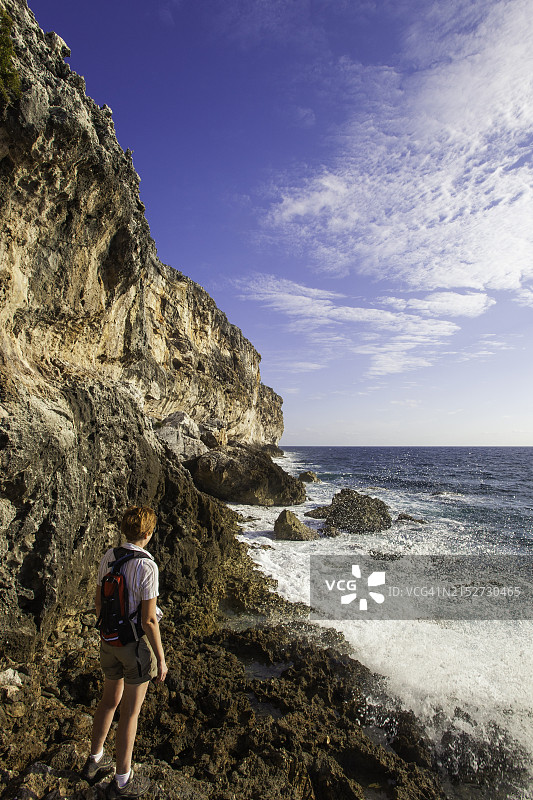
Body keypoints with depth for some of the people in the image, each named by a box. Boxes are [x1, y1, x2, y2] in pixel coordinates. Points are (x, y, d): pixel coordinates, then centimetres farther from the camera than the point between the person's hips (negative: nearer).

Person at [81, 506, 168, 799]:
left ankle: (95, 761, 45)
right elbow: (149, 620, -24)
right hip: (138, 643, -6)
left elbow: (99, 601, 5)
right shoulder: (147, 566, -28)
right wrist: (161, 659, -11)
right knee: (130, 712, 13)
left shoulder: (109, 557, -7)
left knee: (110, 699, 28)